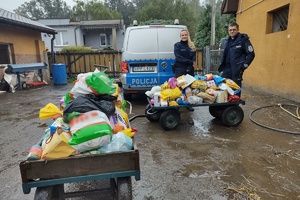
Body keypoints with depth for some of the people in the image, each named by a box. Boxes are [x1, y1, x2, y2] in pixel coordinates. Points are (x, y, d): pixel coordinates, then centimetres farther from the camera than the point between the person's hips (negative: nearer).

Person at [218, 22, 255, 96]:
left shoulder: (243, 39, -6)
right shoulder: (228, 40, 14)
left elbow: (251, 54, -8)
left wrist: (243, 66, -12)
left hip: (237, 70, -6)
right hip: (227, 68, 6)